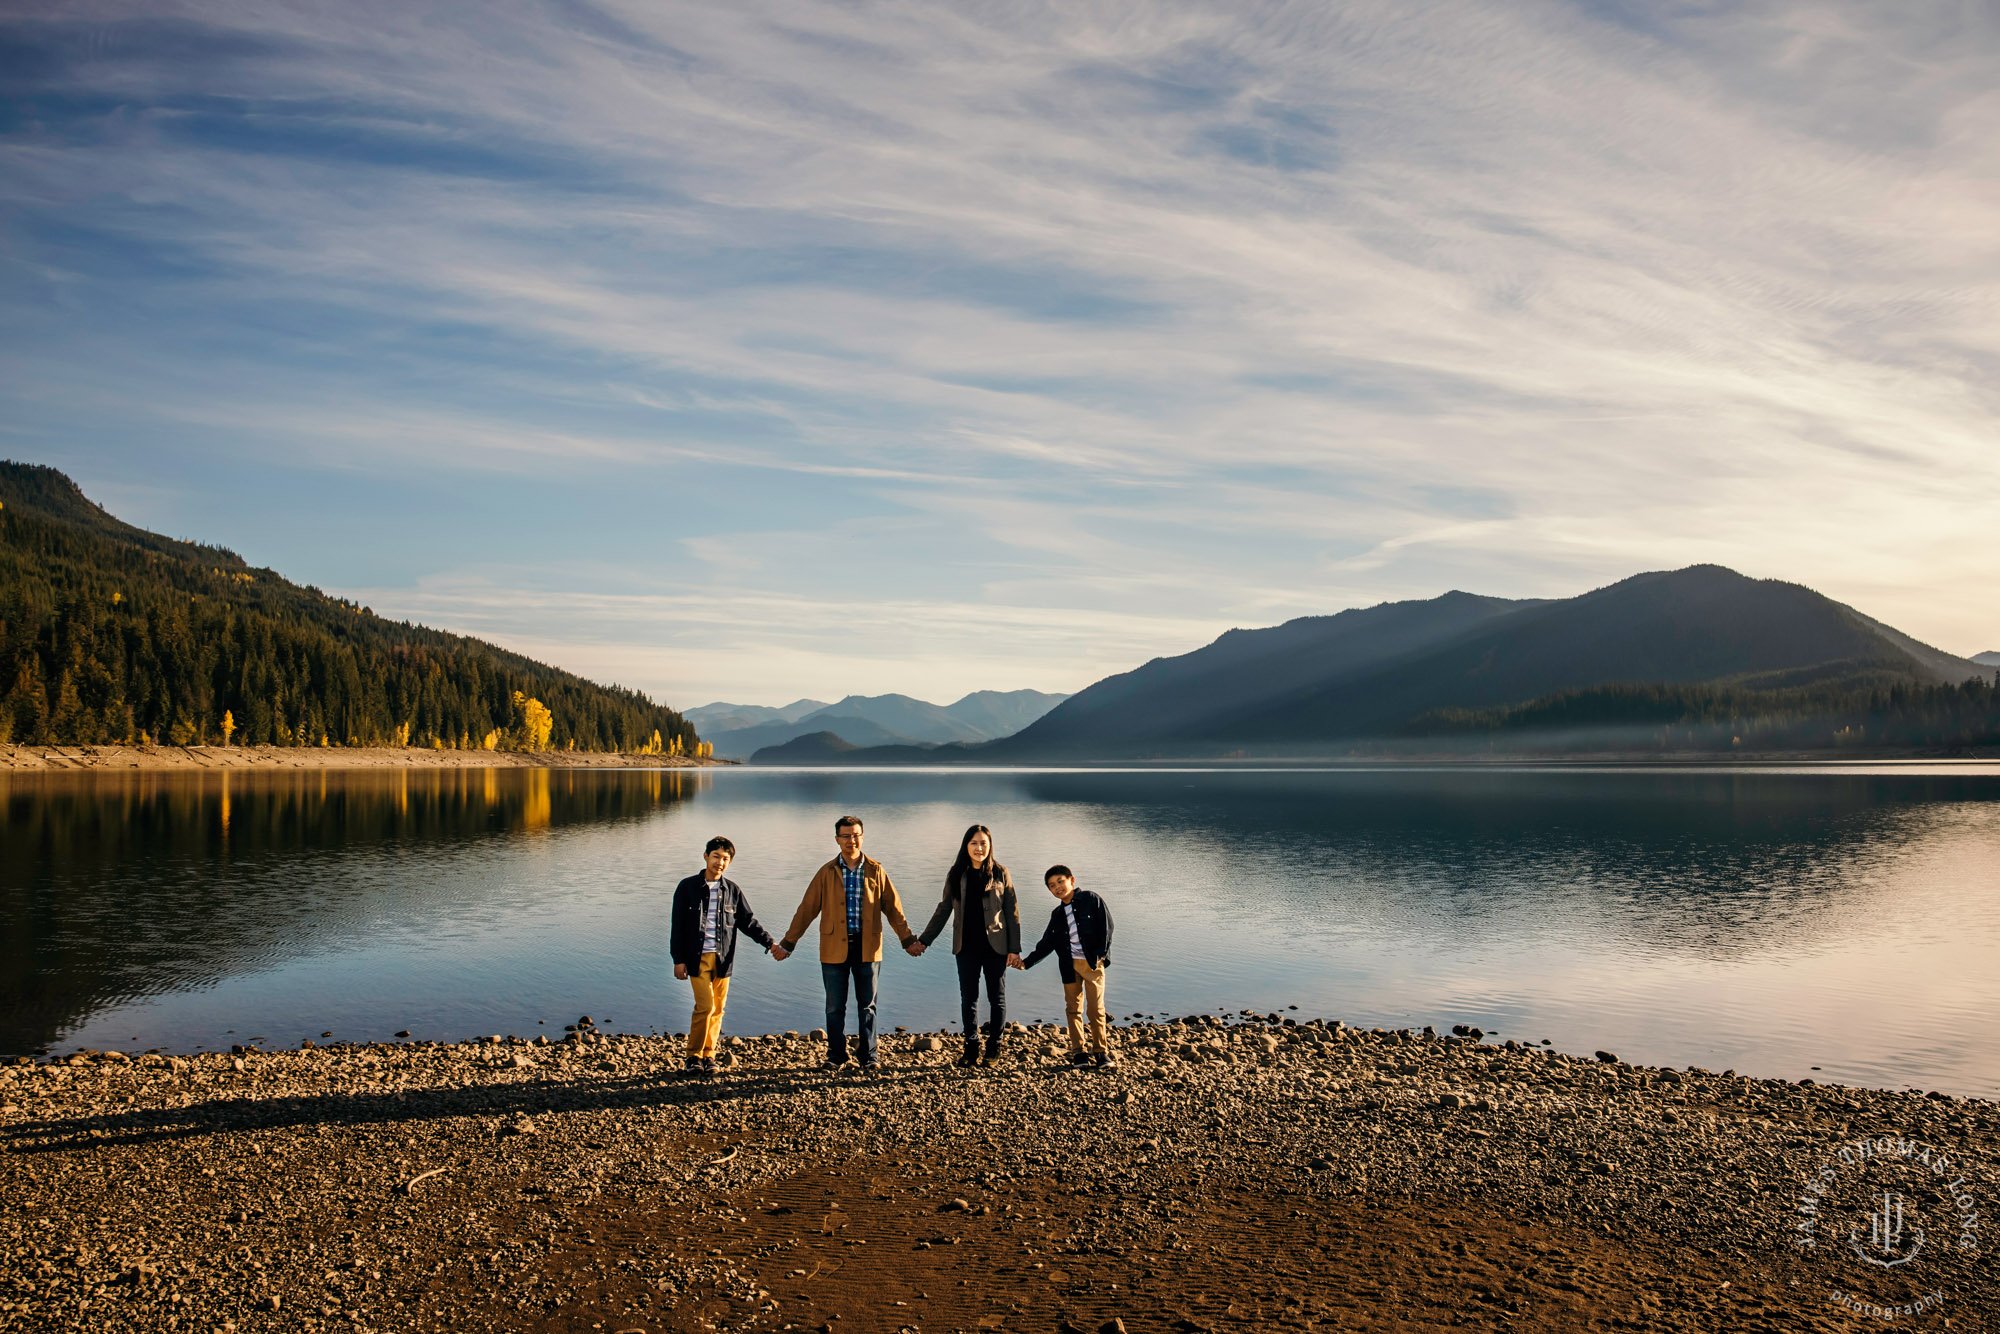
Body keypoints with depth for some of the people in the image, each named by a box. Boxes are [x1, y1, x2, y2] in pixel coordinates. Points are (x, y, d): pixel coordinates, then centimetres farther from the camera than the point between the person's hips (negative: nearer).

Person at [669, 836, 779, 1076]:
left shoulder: (732, 890, 7)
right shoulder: (688, 887, 1)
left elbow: (748, 921, 11)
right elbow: (677, 926, 2)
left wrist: (770, 943, 1)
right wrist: (678, 960, -2)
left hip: (723, 958, 3)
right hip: (697, 957, -3)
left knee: (717, 1008, 3)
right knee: (705, 1005, -12)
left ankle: (708, 1055, 18)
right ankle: (694, 1056, 3)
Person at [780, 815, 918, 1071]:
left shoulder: (875, 871, 4)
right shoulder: (826, 873, 2)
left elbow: (893, 908, 9)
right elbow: (807, 909, 3)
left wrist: (908, 940, 8)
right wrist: (788, 943, 2)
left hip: (867, 947, 0)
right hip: (834, 948, 0)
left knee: (867, 1005, 7)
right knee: (835, 1007, 5)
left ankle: (868, 1056, 18)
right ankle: (836, 1056, 20)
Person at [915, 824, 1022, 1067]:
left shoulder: (1000, 874, -1)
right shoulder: (956, 875, 5)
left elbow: (1012, 912, -1)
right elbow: (943, 910, 11)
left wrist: (1014, 949, -7)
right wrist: (924, 940, 9)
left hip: (995, 946, -2)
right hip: (967, 947, 2)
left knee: (997, 998, 6)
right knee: (968, 998, 6)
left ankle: (993, 1047, 19)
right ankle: (971, 1048, 16)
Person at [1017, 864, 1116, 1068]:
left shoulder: (1090, 900, 0)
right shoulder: (1057, 915, 14)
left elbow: (1106, 925, -4)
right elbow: (1046, 943, 17)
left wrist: (1100, 955, -10)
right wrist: (1027, 962, 7)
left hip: (1093, 962, -4)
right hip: (1070, 965, 5)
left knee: (1096, 1008, -5)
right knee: (1073, 1009, 5)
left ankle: (1101, 1051, 7)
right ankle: (1078, 1052, 14)